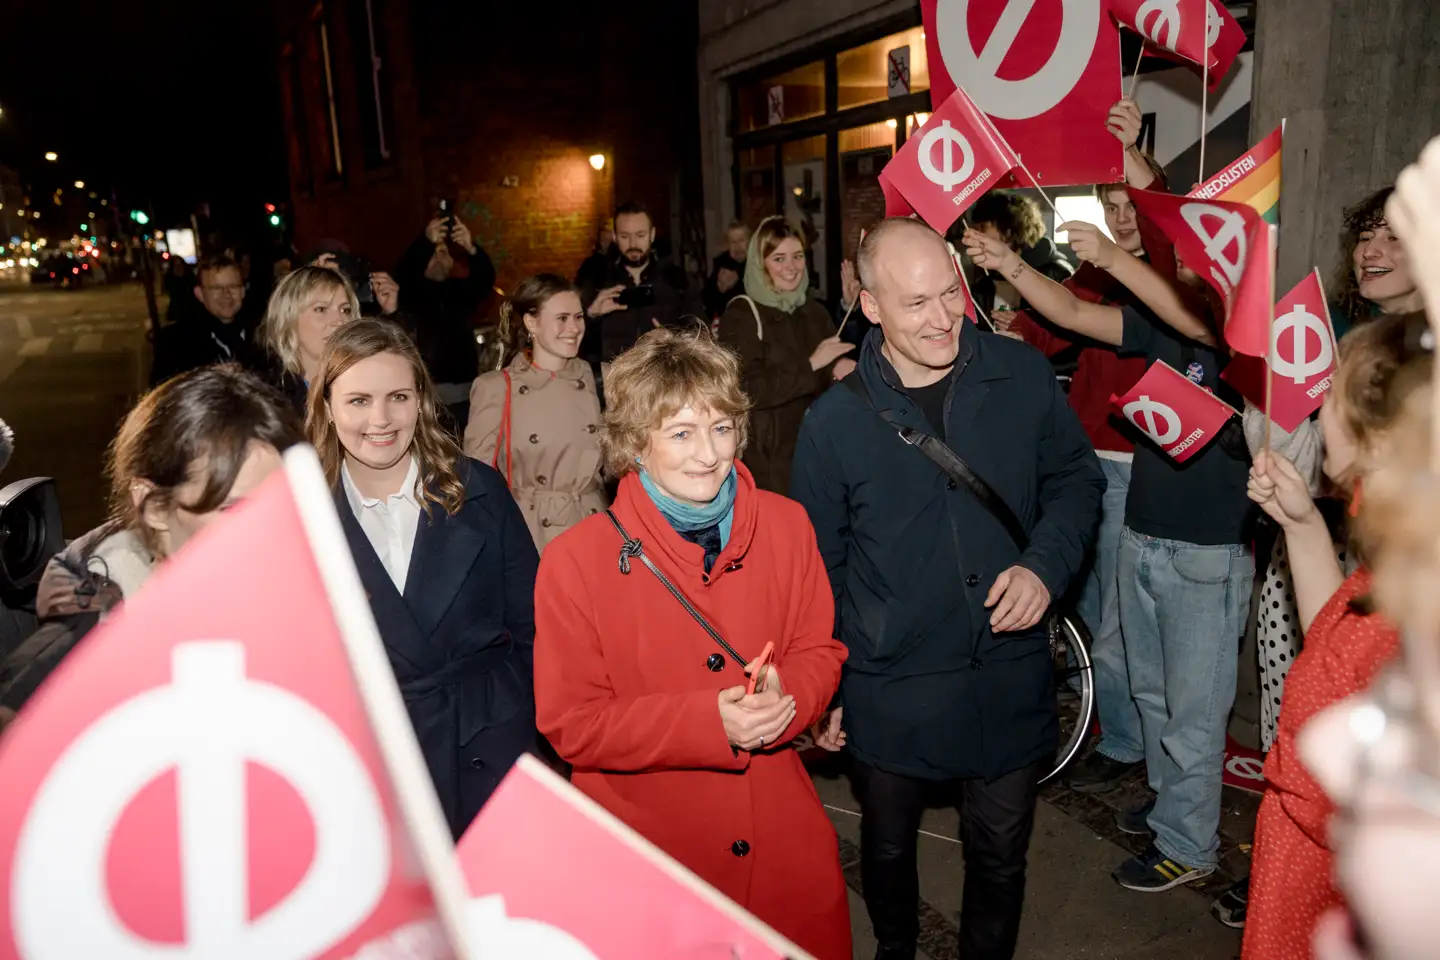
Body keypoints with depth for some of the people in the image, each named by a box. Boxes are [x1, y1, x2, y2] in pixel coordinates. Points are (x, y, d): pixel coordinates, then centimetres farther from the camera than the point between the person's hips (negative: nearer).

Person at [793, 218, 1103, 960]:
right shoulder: (834, 420, -11)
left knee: (1000, 857, 20)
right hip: (889, 695, 0)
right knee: (887, 849, 22)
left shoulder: (1023, 376, -7)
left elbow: (1076, 479, 6)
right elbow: (819, 566, -2)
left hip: (1009, 682, 1)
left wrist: (1046, 564, -13)